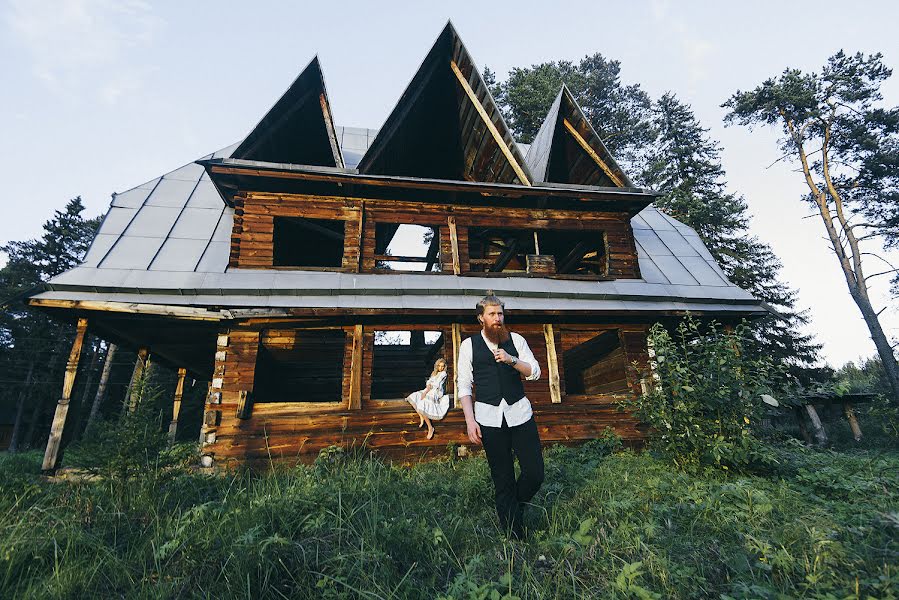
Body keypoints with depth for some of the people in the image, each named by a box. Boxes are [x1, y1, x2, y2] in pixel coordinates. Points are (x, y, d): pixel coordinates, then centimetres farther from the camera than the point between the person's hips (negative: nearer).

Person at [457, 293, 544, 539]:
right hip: (488, 417, -2)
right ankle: (514, 535, 23)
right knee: (502, 479, 5)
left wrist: (511, 360, -13)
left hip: (520, 412, 2)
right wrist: (470, 421, -6)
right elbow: (464, 386, 2)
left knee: (535, 473, 1)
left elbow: (534, 372, 5)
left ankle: (516, 508, 32)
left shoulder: (516, 340, 9)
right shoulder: (469, 345, 4)